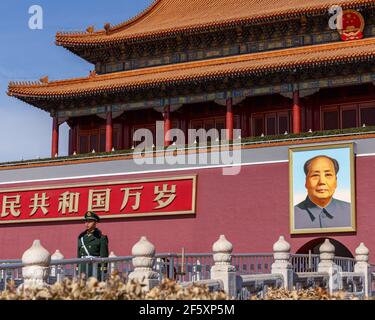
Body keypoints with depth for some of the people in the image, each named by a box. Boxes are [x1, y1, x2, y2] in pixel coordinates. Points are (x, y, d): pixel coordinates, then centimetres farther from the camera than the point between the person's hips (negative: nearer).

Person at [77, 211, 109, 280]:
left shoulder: (101, 237, -1)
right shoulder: (81, 237, 15)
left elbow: (104, 256, -4)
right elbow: (79, 254, 18)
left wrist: (103, 271, -10)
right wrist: (77, 269, 13)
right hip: (82, 266, 5)